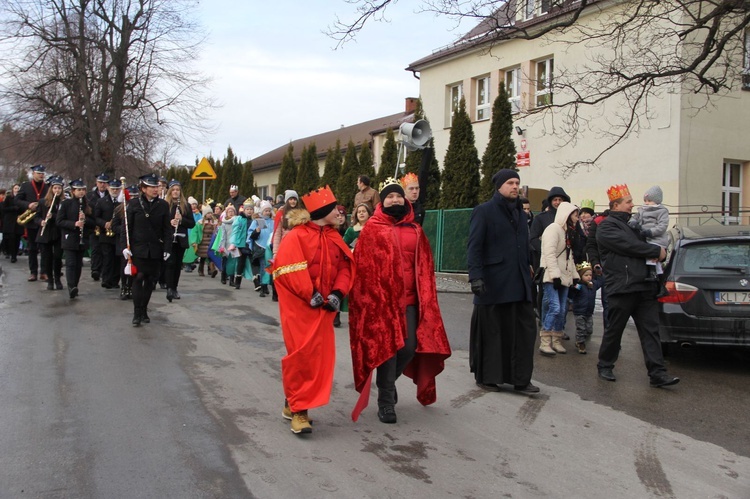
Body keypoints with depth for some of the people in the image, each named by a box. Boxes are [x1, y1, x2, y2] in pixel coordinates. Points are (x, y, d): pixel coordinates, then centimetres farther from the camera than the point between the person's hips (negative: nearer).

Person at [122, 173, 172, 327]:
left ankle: (144, 310, 20)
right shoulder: (134, 203, -2)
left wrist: (167, 248, -2)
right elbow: (127, 226, -1)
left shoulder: (163, 205, 3)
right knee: (138, 279, -5)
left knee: (150, 280, 7)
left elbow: (167, 229, 4)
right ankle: (137, 313, 0)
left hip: (156, 250, 2)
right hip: (138, 249, -2)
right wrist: (125, 246, -8)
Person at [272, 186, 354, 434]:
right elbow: (288, 270, -18)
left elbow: (345, 266, 10)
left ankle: (295, 403, 20)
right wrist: (309, 295, -17)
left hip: (323, 307, 7)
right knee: (301, 355, -7)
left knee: (322, 356, 7)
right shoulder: (296, 237, -11)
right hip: (299, 307, -7)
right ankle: (297, 409, 5)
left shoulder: (334, 238, 10)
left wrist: (338, 293, -6)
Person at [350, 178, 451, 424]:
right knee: (387, 348, -1)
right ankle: (385, 402, 12)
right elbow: (363, 266, -4)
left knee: (409, 348, 4)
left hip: (409, 298, 4)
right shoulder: (372, 228, -1)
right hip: (381, 299, -4)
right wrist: (369, 298, -10)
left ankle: (388, 382, 33)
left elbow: (424, 265, 12)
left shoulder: (415, 230, 12)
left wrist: (425, 297, 5)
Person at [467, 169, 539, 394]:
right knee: (491, 330, 4)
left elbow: (525, 246, 19)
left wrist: (528, 271, 15)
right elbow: (474, 246, -9)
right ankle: (487, 377, 18)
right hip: (493, 283, -6)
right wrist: (475, 276, -18)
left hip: (519, 282, 6)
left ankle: (521, 379, 11)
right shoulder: (484, 211, -3)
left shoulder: (520, 212, 17)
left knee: (525, 328, 2)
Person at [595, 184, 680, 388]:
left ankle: (657, 373, 0)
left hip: (644, 286, 8)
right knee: (614, 330, 4)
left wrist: (661, 253, -1)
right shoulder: (607, 226, -5)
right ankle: (605, 366, 20)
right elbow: (630, 246, -16)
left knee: (651, 330, 1)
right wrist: (657, 251, -8)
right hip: (621, 288, -7)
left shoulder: (630, 224, 23)